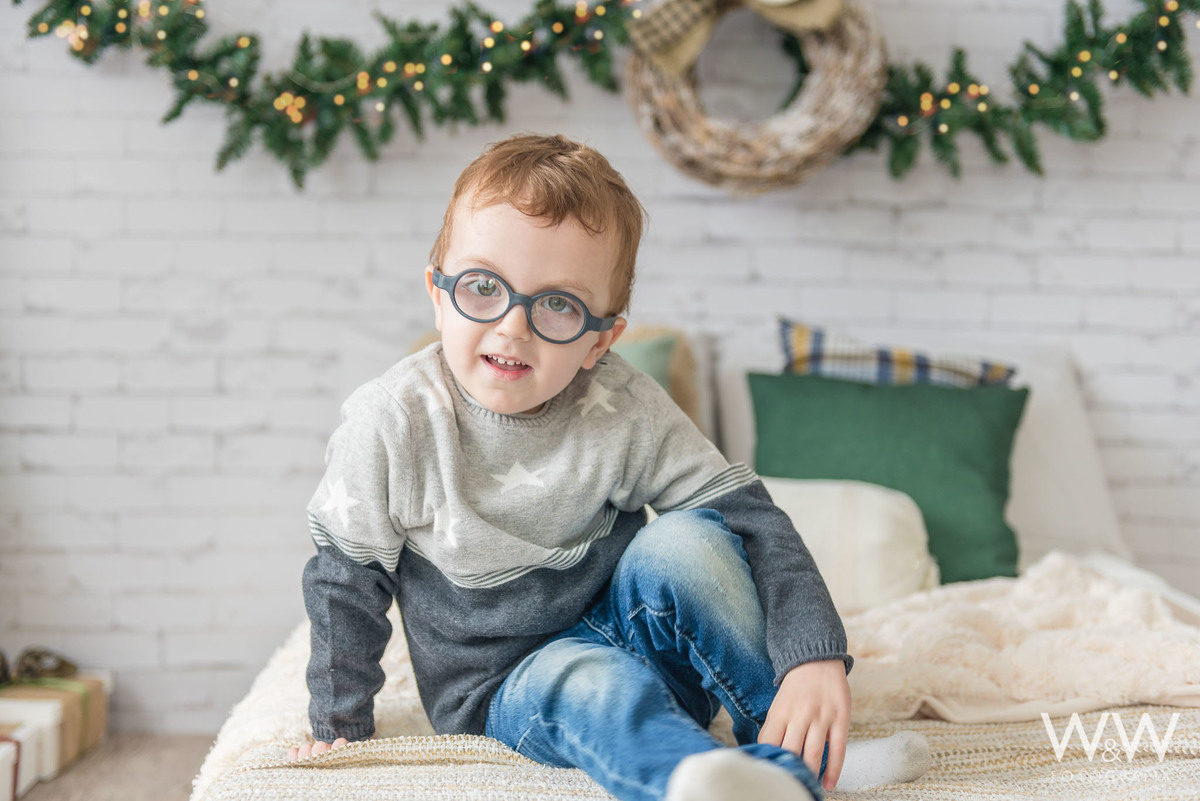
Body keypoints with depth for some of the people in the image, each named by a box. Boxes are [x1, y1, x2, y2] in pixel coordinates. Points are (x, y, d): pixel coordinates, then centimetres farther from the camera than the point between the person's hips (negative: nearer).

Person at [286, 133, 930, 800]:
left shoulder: (627, 413, -15)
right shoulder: (394, 424, -18)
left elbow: (754, 521, -16)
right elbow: (346, 576, -5)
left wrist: (818, 656, -31)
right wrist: (339, 727, 0)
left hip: (625, 633, 2)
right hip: (504, 689, -1)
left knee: (682, 543, -27)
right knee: (589, 682, -35)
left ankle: (803, 746, -18)